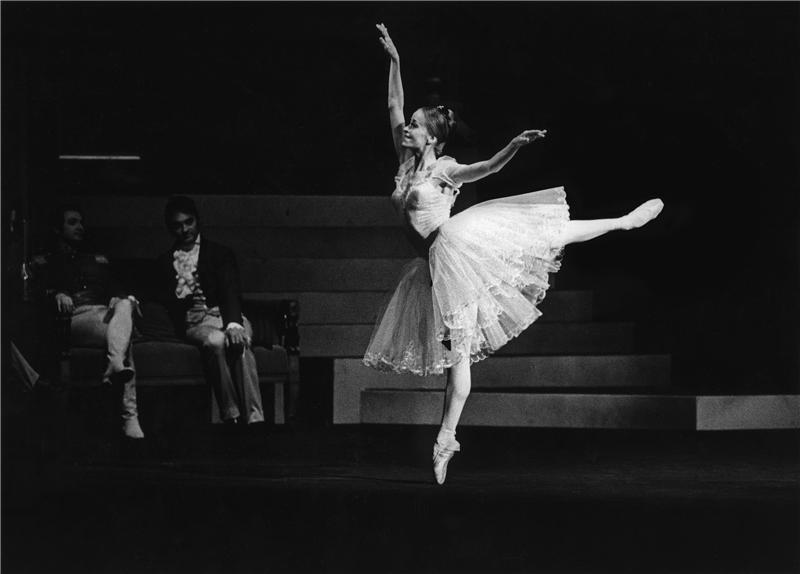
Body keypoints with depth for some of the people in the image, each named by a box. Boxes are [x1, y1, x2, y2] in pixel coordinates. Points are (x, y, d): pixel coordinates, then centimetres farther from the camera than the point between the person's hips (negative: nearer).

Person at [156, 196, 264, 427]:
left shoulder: (220, 254, 16)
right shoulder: (165, 262, 23)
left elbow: (231, 292, -1)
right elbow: (163, 300, 14)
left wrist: (234, 324, -22)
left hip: (226, 316, 0)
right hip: (194, 323, 0)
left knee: (239, 343, -36)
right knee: (216, 341, -36)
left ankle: (254, 418, -44)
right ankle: (232, 417, -41)